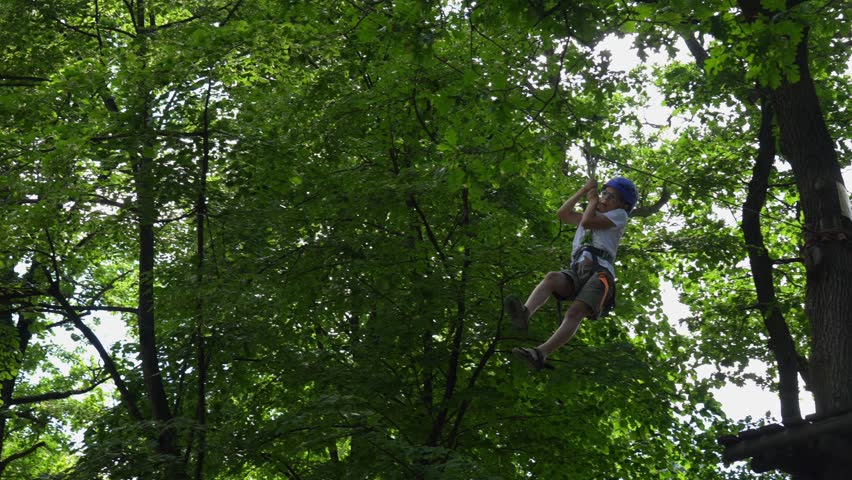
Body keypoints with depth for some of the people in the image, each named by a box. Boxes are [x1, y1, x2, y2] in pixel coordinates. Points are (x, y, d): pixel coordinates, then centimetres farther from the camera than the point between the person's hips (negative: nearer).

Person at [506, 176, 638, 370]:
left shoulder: (619, 215, 17)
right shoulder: (592, 215, 38)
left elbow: (587, 222, 2)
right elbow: (562, 213, 29)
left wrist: (592, 200, 19)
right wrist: (584, 190, 27)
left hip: (600, 272, -5)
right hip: (576, 271, 6)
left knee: (575, 311, -29)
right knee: (552, 277, -31)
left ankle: (541, 354, -48)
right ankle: (525, 313, -56)